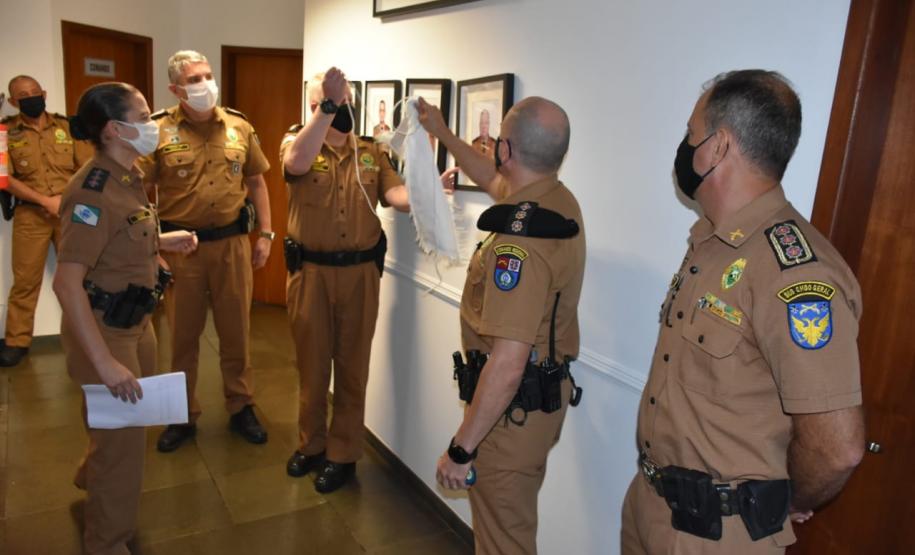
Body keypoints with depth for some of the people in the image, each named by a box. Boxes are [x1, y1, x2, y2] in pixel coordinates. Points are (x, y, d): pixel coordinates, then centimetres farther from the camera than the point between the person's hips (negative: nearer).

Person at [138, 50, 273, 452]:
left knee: (235, 331, 11)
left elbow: (256, 182, 10)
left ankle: (241, 408, 28)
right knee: (182, 335, 11)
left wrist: (265, 234, 5)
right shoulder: (158, 131, -5)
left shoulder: (239, 126, 4)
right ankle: (183, 416, 28)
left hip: (232, 242, 2)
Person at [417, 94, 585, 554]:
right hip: (547, 394, 9)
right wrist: (442, 134, 32)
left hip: (514, 408, -9)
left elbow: (507, 367, -31)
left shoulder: (519, 240, -29)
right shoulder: (561, 202, 0)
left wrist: (460, 449, -21)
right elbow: (495, 181, 22)